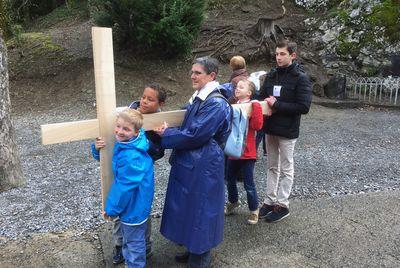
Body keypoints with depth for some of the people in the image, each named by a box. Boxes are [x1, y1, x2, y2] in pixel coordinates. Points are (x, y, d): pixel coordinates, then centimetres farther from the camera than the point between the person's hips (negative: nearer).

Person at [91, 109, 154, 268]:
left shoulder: (132, 157, -34)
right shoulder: (123, 144, -5)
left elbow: (124, 187, -28)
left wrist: (111, 209, -13)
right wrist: (97, 148, -13)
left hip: (134, 207, -10)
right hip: (130, 204, 10)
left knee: (134, 243, 14)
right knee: (128, 239, 30)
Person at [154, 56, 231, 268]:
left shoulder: (216, 104, -20)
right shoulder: (199, 98, 9)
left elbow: (194, 134, -22)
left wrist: (166, 135, -11)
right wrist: (170, 132, 3)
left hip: (202, 168, -9)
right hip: (190, 163, 9)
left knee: (199, 210, 5)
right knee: (189, 208, 20)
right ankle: (193, 251, 39)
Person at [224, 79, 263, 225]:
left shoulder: (252, 107, -11)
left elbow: (257, 126, -25)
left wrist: (256, 107, -29)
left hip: (247, 153, -6)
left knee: (249, 185, 2)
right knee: (230, 180, 21)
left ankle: (254, 210, 22)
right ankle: (233, 202, 45)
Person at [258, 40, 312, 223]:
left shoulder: (301, 78, -11)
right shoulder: (271, 75, 6)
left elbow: (304, 107, -18)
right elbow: (263, 97, 14)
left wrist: (277, 105, -21)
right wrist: (267, 105, -9)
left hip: (287, 131, -6)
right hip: (270, 128, 6)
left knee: (286, 169, 7)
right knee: (272, 167, 14)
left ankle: (282, 205, 18)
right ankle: (270, 201, 26)